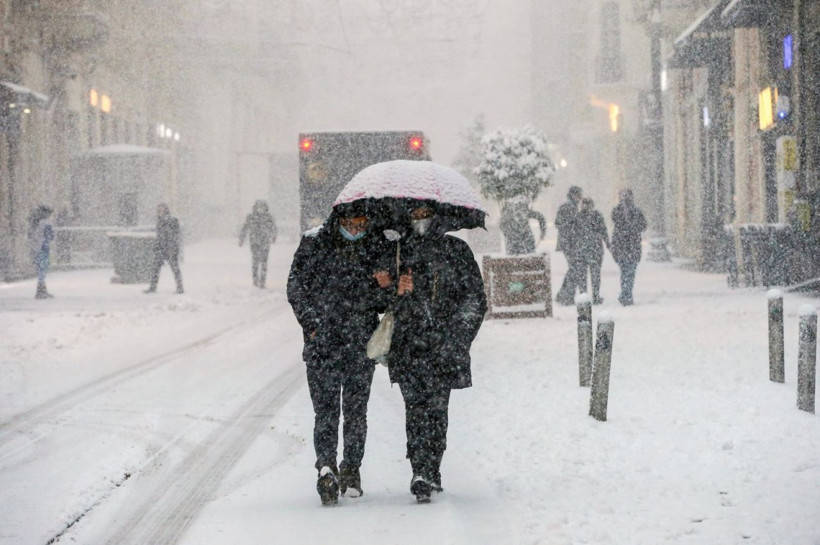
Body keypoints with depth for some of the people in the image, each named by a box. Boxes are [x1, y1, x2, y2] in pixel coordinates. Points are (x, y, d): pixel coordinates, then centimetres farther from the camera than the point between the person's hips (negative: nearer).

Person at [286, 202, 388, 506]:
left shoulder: (376, 247, 5)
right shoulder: (314, 243, -2)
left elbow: (386, 294, 16)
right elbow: (296, 287, 1)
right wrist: (312, 325, -7)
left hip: (362, 345, 2)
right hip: (323, 343, -2)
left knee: (356, 410, 7)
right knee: (326, 408, -10)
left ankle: (351, 469, 18)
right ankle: (327, 466, -19)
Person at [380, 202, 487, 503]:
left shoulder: (457, 250, 9)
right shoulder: (399, 252, 13)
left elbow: (475, 299, 8)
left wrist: (457, 336, -2)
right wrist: (398, 290, -7)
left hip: (444, 344, 0)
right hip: (408, 343, 0)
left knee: (437, 407, -5)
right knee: (416, 406, -12)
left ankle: (429, 473, 3)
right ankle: (422, 473, -15)